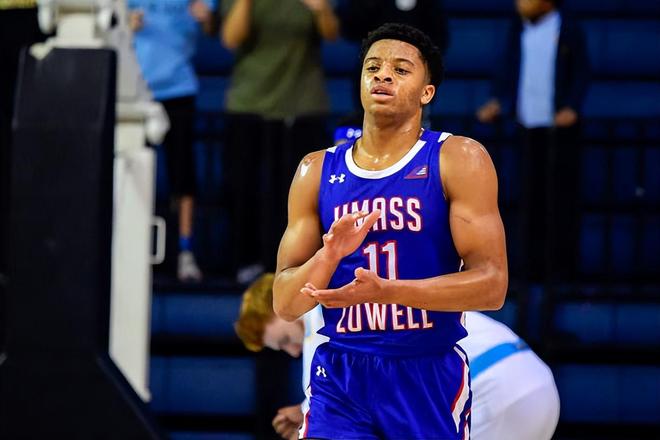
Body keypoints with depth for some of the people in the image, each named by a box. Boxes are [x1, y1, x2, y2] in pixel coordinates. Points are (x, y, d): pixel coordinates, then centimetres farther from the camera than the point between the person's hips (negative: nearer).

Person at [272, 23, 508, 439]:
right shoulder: (318, 171, 7)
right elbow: (285, 304, 5)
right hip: (340, 378, 2)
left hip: (431, 378, -2)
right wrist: (329, 255, -16)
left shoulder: (459, 160, -3)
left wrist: (386, 290, -25)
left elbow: (491, 285, -12)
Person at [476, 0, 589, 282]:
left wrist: (571, 108, -17)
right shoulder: (518, 31, 9)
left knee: (560, 196, -3)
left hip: (559, 126, -5)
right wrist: (497, 102, 1)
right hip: (529, 125, 5)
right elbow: (508, 71, 13)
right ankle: (532, 266, 11)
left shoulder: (568, 32, -5)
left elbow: (581, 74, -5)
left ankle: (561, 266, 2)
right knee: (531, 195, 6)